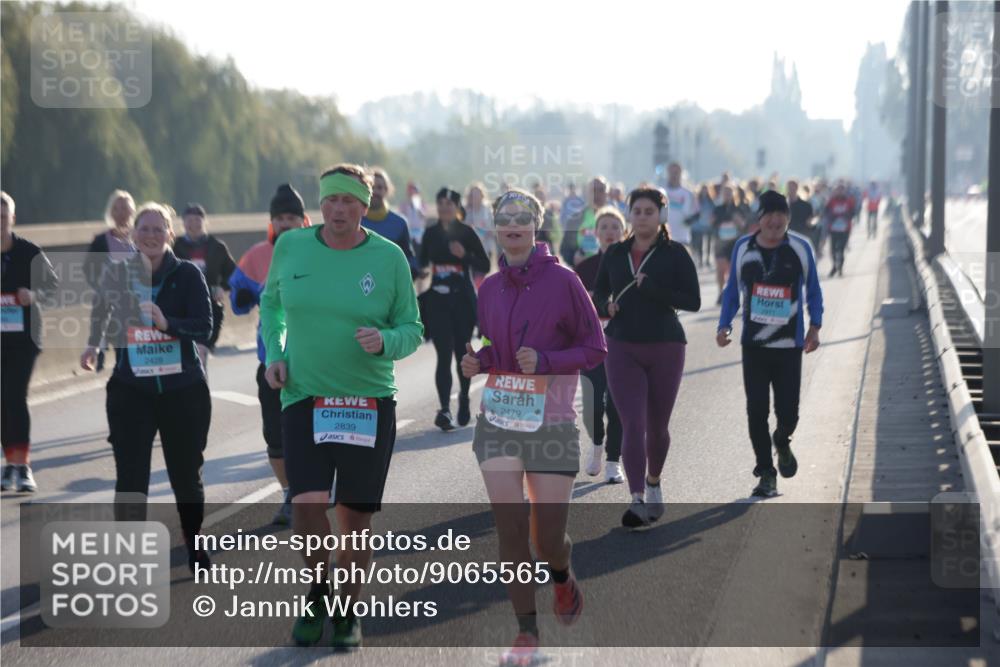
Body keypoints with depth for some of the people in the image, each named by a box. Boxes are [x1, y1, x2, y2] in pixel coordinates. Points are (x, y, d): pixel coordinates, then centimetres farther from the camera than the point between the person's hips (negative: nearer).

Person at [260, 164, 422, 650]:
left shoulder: (389, 258, -3)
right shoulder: (292, 247, 1)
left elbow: (412, 330, 3)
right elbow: (271, 301, 19)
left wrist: (384, 342, -19)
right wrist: (274, 355, 5)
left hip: (369, 401, 0)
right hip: (304, 397, 0)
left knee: (355, 515, 5)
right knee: (307, 504, -16)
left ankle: (348, 613, 26)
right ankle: (319, 588, 13)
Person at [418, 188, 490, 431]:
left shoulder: (467, 233, -1)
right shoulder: (431, 233, 7)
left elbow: (485, 266, -3)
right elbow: (422, 262, 19)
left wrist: (465, 255, -19)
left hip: (463, 301, -1)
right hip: (437, 301, 1)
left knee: (462, 352, 6)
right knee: (444, 354, -8)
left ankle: (464, 398, 30)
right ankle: (444, 409, -12)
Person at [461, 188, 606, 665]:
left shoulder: (562, 281, -7)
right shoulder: (490, 289, 6)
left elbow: (595, 348, -5)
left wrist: (544, 362, -19)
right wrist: (477, 363, -3)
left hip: (552, 424, -3)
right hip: (499, 423, 3)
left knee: (548, 539, 0)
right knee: (510, 527, -4)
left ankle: (563, 579, 37)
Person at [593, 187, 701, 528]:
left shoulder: (675, 254, -3)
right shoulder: (615, 253, 6)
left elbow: (693, 301, -9)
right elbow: (598, 295, 16)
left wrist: (654, 289, -22)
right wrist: (606, 306, -8)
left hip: (665, 349, -1)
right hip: (623, 349, 1)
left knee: (657, 426, 11)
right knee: (632, 425, -12)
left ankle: (653, 483, 38)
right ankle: (638, 500, -18)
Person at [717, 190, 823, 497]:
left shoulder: (800, 247, -2)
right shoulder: (744, 248, 1)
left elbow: (812, 289, 9)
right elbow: (733, 289, 10)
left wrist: (815, 326, 1)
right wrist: (724, 325, 0)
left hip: (789, 345, -1)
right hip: (753, 343, 1)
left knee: (787, 412, -2)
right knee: (757, 411, -3)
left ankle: (782, 442, 34)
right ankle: (766, 473, 9)